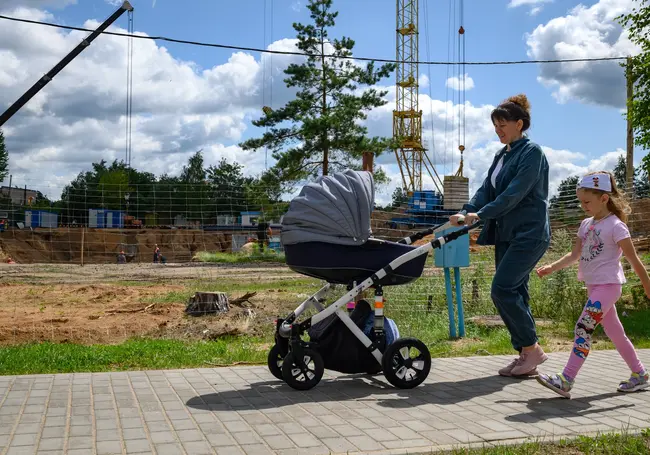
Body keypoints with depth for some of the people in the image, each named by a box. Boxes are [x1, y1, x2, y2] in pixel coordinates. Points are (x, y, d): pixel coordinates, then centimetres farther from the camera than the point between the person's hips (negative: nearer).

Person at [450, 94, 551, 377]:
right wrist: (466, 213, -7)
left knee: (502, 289, -15)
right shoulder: (502, 156, 16)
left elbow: (515, 193, -18)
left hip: (529, 234, -9)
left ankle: (531, 348, -2)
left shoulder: (532, 152, -9)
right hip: (506, 234, 9)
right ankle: (525, 356, 13)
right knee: (513, 293, 7)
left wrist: (481, 215, -21)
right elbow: (486, 190, 9)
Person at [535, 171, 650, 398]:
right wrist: (551, 268, -2)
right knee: (614, 332, 15)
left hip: (608, 285, -8)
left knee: (583, 328, -16)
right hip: (594, 285, 8)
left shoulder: (615, 226, -12)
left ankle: (566, 381, -17)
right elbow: (575, 255, 12)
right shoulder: (586, 225, 10)